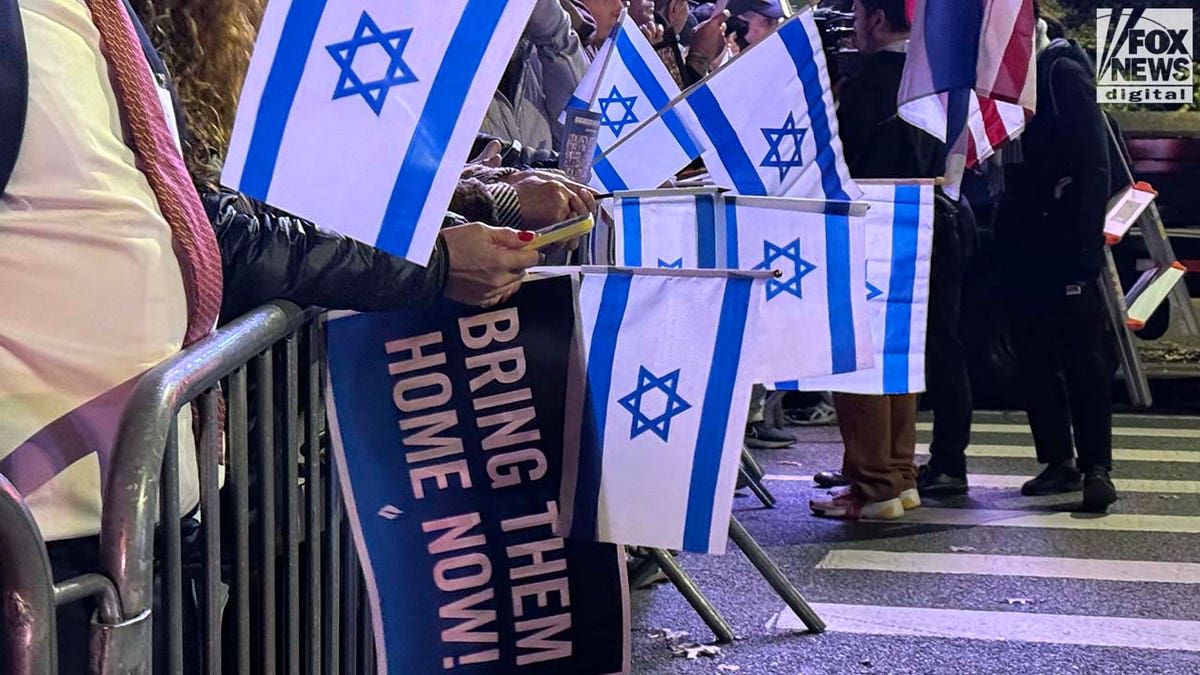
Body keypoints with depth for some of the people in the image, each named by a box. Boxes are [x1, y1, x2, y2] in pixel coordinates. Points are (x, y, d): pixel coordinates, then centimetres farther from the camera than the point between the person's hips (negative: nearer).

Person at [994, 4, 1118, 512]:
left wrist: (1083, 248, -19)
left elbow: (1092, 166, -12)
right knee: (1034, 356, 8)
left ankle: (1096, 466, -2)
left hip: (1063, 245, -7)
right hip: (1022, 245, 7)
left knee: (1084, 356, -4)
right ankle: (1058, 461, 15)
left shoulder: (1064, 74, -7)